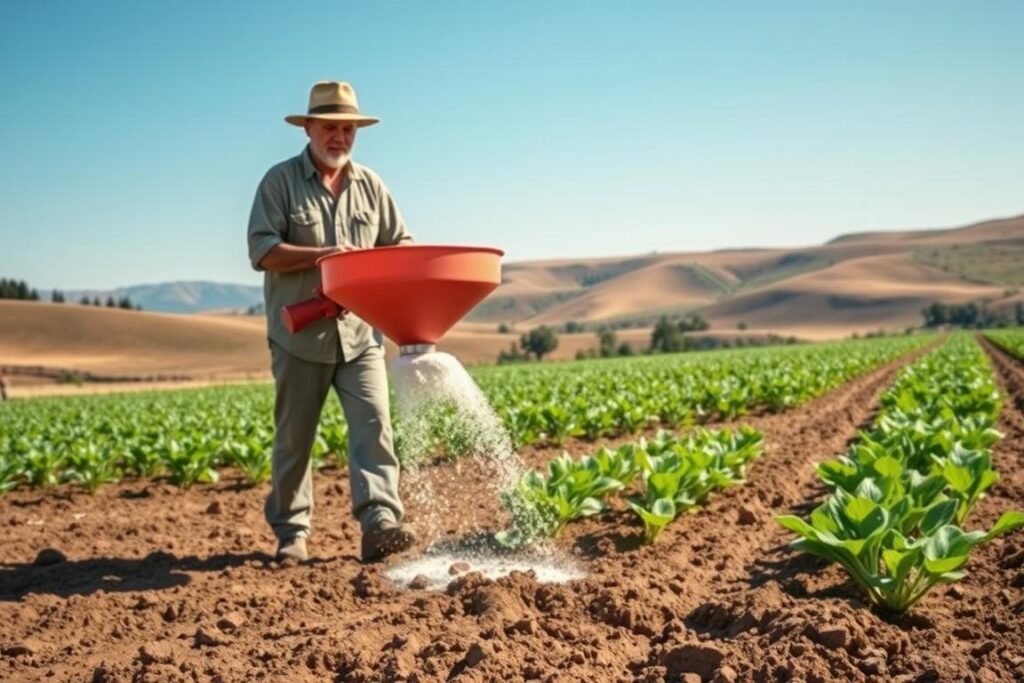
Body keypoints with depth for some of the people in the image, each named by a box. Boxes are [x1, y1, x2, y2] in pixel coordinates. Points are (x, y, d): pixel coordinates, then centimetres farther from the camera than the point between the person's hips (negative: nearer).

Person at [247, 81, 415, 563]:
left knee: (373, 425, -11)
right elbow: (262, 251, -9)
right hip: (300, 335, -2)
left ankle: (379, 525, -15)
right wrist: (323, 255, -20)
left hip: (360, 333, 3)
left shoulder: (370, 185, 12)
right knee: (294, 437, 7)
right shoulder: (280, 181, 0)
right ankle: (291, 532, 20)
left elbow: (399, 243, 14)